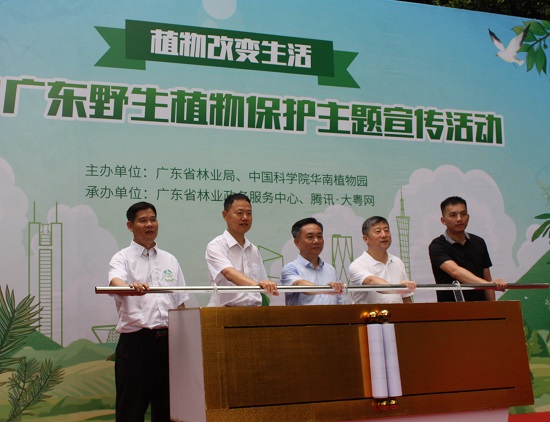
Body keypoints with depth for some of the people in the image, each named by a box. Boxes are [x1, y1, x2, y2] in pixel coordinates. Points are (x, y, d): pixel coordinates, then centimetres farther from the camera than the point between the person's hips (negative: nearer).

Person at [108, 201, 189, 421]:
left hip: (168, 339, 4)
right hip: (135, 340, -4)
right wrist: (131, 287, -45)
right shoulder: (123, 258, 1)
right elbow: (115, 281, -23)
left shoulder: (170, 260, 15)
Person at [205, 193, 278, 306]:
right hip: (226, 309, -5)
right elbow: (228, 273, -20)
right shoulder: (216, 246, -2)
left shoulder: (254, 250, 17)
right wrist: (255, 284, -34)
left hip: (254, 309, 5)